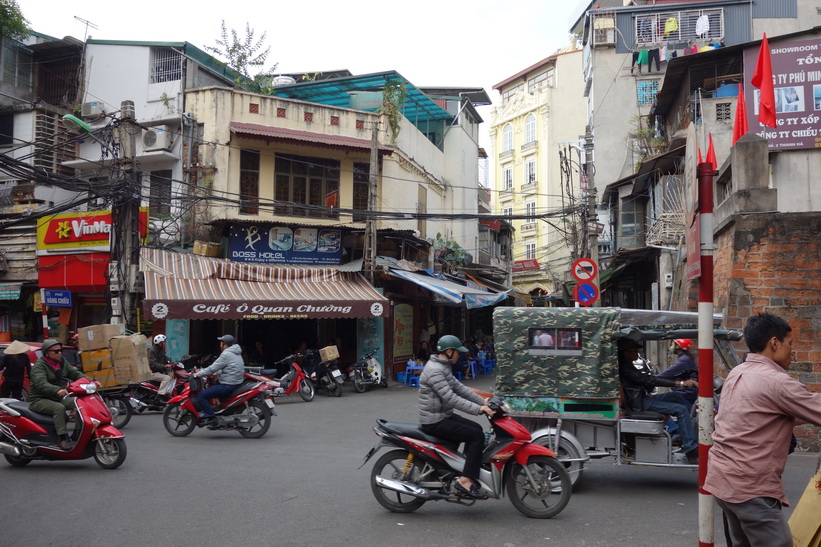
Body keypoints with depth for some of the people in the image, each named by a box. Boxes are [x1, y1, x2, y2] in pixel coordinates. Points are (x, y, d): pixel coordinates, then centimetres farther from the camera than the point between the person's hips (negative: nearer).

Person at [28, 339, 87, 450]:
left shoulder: (62, 362, 9)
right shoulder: (39, 365, -14)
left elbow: (75, 374, 8)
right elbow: (41, 383, -31)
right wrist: (57, 390, -49)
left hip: (57, 397, 7)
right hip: (39, 400, -7)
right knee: (59, 408, -34)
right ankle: (62, 438, -31)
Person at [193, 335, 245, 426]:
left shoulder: (226, 355, -15)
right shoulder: (236, 353, 15)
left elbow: (212, 368, -15)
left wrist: (198, 374, -5)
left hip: (228, 386, -10)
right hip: (236, 383, 10)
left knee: (201, 395, -11)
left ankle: (210, 416, -12)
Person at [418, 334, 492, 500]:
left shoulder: (442, 367, 12)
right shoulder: (434, 370, -22)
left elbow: (459, 387, 15)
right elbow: (450, 398, -28)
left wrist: (482, 401, 8)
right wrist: (478, 409, -29)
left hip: (443, 416, 10)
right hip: (435, 422, -10)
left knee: (477, 429, 14)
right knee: (476, 436, -14)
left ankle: (468, 471, 18)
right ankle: (465, 481, -14)